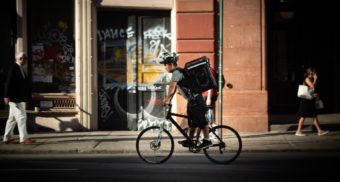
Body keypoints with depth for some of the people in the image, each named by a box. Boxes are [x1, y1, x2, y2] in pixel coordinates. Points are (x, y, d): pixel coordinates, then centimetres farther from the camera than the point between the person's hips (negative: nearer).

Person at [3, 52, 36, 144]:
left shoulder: (21, 69, 16)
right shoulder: (13, 68, -10)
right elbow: (8, 82, -16)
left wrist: (26, 97, 14)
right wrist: (7, 96, -21)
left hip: (20, 98, 9)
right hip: (15, 98, -9)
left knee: (12, 118, 12)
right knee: (21, 116, -9)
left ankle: (8, 138, 18)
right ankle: (24, 138, -7)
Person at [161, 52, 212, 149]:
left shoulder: (176, 72, -16)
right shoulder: (178, 72, 15)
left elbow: (172, 87, -27)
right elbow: (174, 88, 18)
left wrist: (167, 99, -20)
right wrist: (168, 100, 13)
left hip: (195, 99, -10)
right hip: (192, 99, 10)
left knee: (201, 120, -5)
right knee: (192, 120, 14)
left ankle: (207, 141, 1)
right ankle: (190, 140, 20)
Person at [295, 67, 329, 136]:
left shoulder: (311, 80, 16)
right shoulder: (307, 79, -10)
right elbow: (312, 86, -23)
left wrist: (315, 94, 2)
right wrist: (315, 79, -12)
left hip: (311, 100, 9)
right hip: (306, 100, -9)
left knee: (315, 116, 8)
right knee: (303, 116, -5)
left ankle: (319, 131, 9)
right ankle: (298, 131, 0)